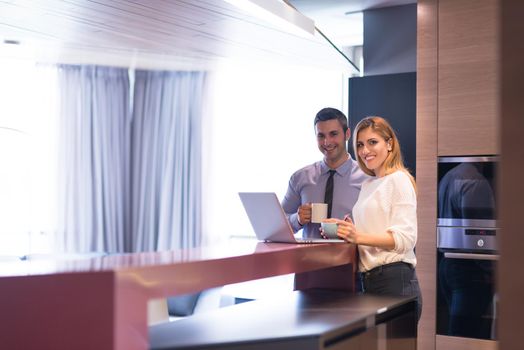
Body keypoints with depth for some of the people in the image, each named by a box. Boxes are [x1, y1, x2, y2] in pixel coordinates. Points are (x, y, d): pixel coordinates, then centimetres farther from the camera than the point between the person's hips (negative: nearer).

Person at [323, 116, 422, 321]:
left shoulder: (399, 180, -6)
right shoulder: (368, 185, 18)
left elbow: (405, 238, -15)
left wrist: (358, 237, -26)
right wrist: (346, 231, -1)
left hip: (394, 281, -7)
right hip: (370, 281, 7)